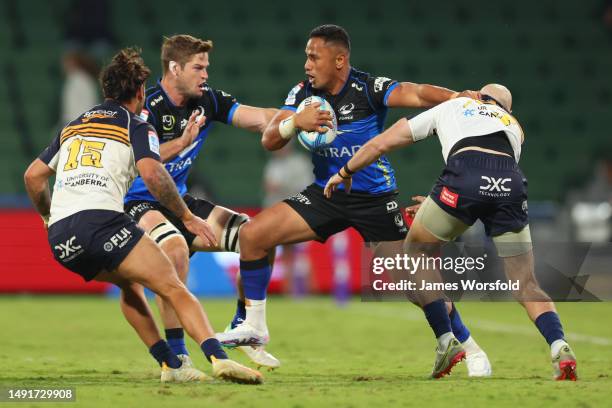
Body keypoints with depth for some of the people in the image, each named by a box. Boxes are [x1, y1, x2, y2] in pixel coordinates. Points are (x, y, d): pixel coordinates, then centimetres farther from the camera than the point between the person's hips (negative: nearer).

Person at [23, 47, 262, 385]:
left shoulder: (72, 127, 27)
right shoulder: (136, 128, 8)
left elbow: (33, 176, 29)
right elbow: (152, 174, -10)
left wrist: (49, 217, 42)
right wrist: (187, 217, -2)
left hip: (60, 238, 7)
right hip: (101, 221, -7)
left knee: (129, 283, 28)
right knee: (173, 288, -7)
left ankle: (170, 365, 18)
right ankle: (218, 358, -27)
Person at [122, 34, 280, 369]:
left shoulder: (207, 100, 0)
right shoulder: (149, 107, -20)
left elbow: (259, 118, -5)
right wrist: (182, 142, -40)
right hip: (136, 203, -8)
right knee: (176, 248, -36)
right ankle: (175, 354, -27)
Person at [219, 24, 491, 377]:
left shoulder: (369, 89, -17)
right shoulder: (303, 93, -2)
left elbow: (415, 94, -32)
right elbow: (269, 141, -4)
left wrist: (455, 97, -51)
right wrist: (295, 122, -25)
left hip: (375, 199, -5)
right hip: (327, 194, 5)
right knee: (253, 233, -8)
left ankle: (472, 350, 10)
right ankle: (254, 325, 6)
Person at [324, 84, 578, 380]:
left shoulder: (452, 106, 34)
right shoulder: (515, 127, 39)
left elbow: (381, 144, 35)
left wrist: (345, 173, 50)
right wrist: (435, 207, 53)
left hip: (464, 177, -2)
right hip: (511, 184, 2)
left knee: (416, 252, 21)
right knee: (525, 286, 11)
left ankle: (447, 342, 14)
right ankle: (560, 348, -12)